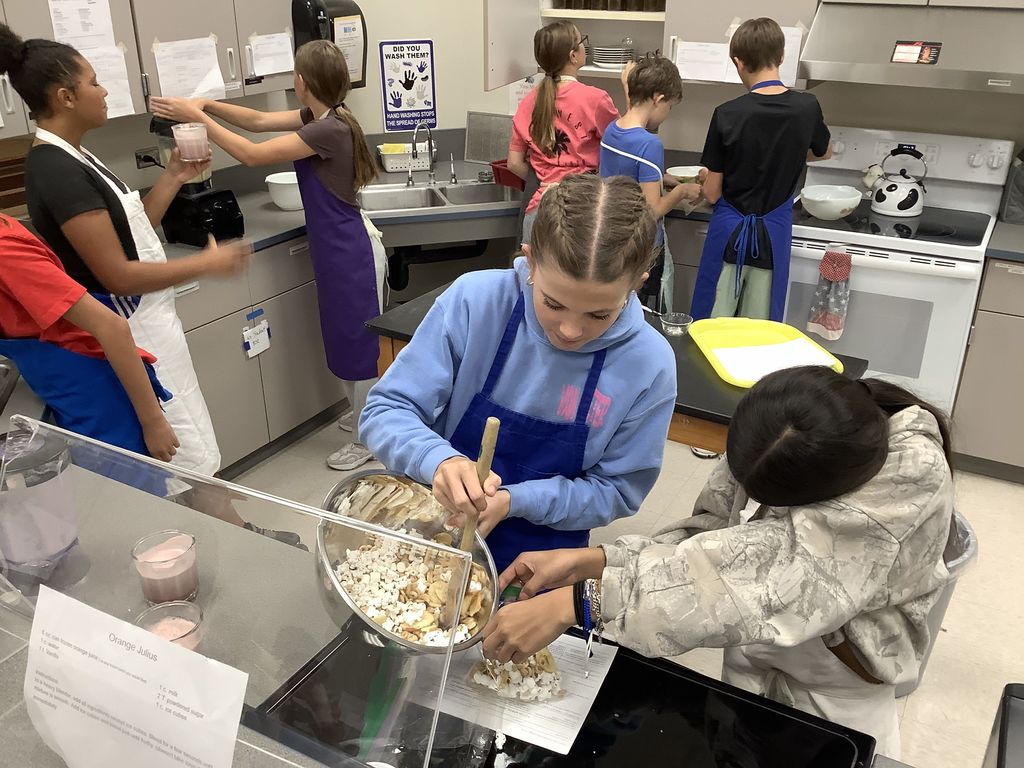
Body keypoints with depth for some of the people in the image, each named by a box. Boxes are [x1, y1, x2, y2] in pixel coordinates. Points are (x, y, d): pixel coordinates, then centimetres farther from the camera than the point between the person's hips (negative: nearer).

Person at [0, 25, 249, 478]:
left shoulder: (67, 161, 9)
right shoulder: (58, 171, -21)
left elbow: (130, 233, 13)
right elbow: (118, 275, -23)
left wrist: (173, 179, 8)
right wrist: (205, 264, -15)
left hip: (143, 323, 10)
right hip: (131, 334, -10)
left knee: (180, 459, 19)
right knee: (191, 463, 0)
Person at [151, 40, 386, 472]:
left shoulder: (329, 130, -23)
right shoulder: (320, 118, 6)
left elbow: (252, 155, -20)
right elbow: (259, 121, 13)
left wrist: (197, 118, -13)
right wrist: (207, 105, 3)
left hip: (352, 253, -10)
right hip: (337, 250, 10)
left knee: (360, 343, 2)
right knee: (344, 340, 20)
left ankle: (367, 439, 16)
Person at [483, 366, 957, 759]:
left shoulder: (913, 476, -35)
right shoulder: (775, 435, -20)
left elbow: (762, 571, -43)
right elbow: (713, 532, -15)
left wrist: (576, 603, -46)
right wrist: (586, 562, -27)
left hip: (836, 698, -4)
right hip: (748, 670, 4)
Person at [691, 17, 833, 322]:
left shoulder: (728, 114, -14)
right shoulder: (807, 107, -4)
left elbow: (712, 192, -9)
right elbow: (824, 152, 19)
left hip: (730, 230, -2)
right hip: (774, 231, 3)